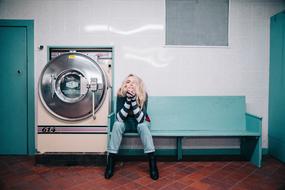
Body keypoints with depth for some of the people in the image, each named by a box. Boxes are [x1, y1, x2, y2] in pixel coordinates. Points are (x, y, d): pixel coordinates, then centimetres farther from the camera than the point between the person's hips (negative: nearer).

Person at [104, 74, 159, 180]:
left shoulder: (143, 95, -23)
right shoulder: (121, 95, -21)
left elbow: (140, 119, -32)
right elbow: (119, 118, -29)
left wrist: (133, 99, -43)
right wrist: (128, 99, -40)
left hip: (140, 122, -1)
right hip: (126, 121, 1)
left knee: (143, 126, -34)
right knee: (117, 124, -31)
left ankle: (152, 163, -28)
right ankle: (110, 162, -20)